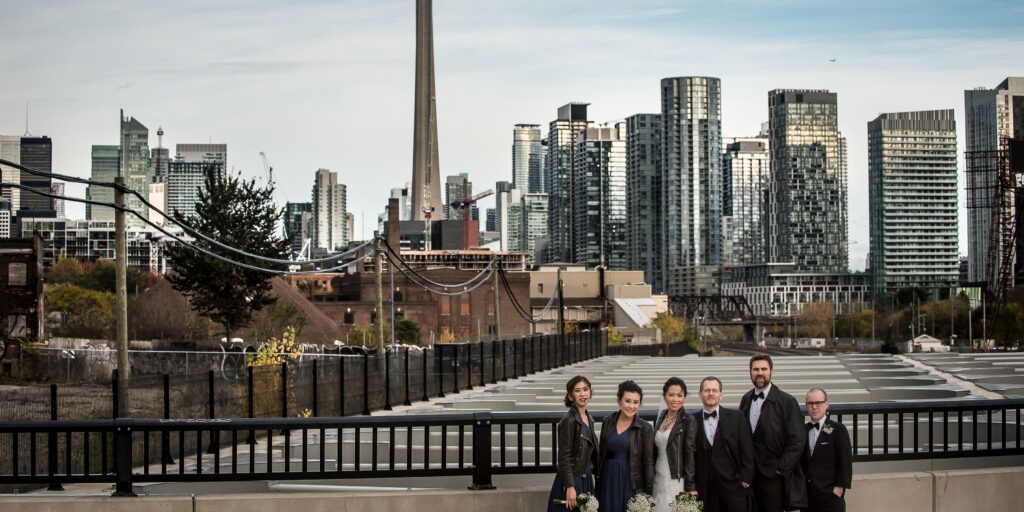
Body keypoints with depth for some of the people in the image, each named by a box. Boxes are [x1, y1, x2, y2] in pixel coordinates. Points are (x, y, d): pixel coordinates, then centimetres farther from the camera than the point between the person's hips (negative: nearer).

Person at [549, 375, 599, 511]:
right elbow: (564, 457, -17)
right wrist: (570, 487, -20)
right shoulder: (568, 421, -15)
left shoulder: (589, 419, 8)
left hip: (586, 479, 8)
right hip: (571, 480, -8)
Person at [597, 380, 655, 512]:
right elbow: (601, 454, 10)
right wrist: (598, 484, 8)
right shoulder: (608, 422, 3)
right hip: (608, 481, 3)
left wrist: (648, 494, -7)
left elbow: (648, 462, -5)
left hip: (632, 484, -3)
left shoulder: (645, 428, -6)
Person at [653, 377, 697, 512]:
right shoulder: (660, 419, 10)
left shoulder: (688, 422, -7)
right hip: (658, 480, 6)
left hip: (677, 482, -6)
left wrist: (690, 488, -14)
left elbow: (690, 455, -10)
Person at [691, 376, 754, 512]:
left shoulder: (736, 418, 3)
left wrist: (745, 480, -5)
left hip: (733, 486, -1)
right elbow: (690, 455, 6)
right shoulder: (693, 421, 4)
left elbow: (747, 452, 1)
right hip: (704, 489, 1)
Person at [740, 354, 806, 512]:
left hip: (774, 476, -4)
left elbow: (797, 441, -10)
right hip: (750, 474, 4)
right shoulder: (746, 399, 8)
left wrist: (780, 469, -12)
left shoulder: (787, 401, -8)